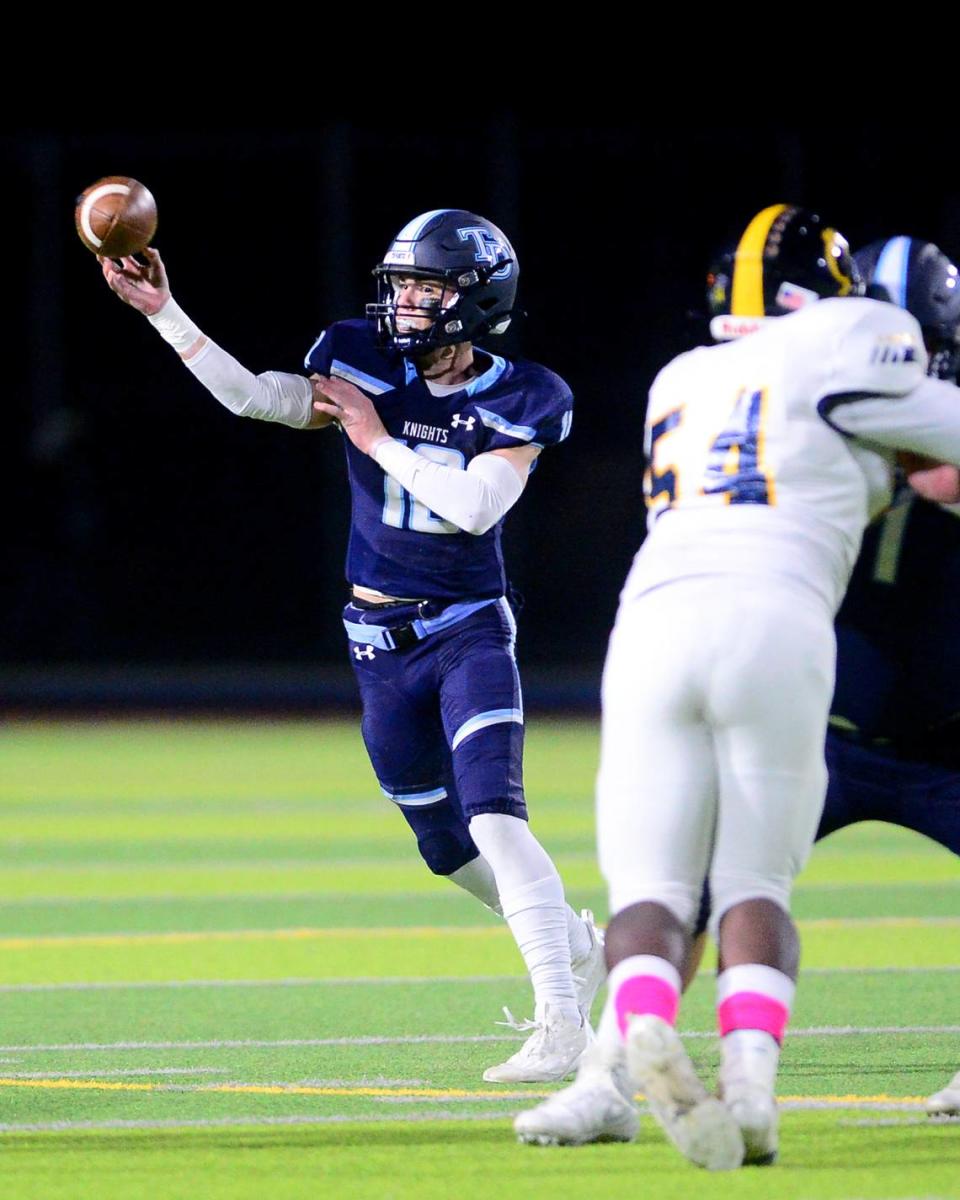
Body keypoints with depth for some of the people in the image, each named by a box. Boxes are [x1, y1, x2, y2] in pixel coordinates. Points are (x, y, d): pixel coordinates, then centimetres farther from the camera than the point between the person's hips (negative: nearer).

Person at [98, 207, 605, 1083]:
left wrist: (378, 440, -15)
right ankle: (578, 943, 39)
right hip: (382, 643, 5)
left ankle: (563, 1027, -23)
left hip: (471, 633, -4)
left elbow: (475, 504, -21)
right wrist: (164, 313, -18)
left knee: (494, 818, -22)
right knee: (447, 844, 13)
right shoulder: (367, 370, 1)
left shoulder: (518, 402, -8)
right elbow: (251, 396, -10)